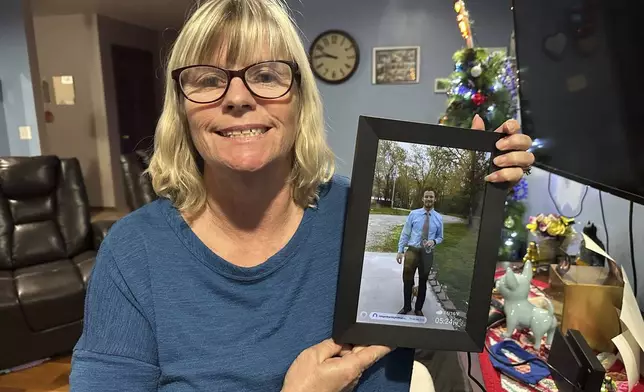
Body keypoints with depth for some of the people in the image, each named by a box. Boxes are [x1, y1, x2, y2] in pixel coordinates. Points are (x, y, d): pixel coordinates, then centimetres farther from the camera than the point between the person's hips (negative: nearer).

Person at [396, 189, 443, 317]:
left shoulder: (439, 218, 1)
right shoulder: (413, 214, -2)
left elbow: (440, 237, 10)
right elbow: (405, 233, 0)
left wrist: (434, 241, -13)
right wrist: (400, 250, -5)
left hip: (427, 253, 1)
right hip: (412, 251, -1)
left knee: (423, 282, 13)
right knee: (407, 280, 7)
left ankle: (418, 308, 31)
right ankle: (406, 307, 28)